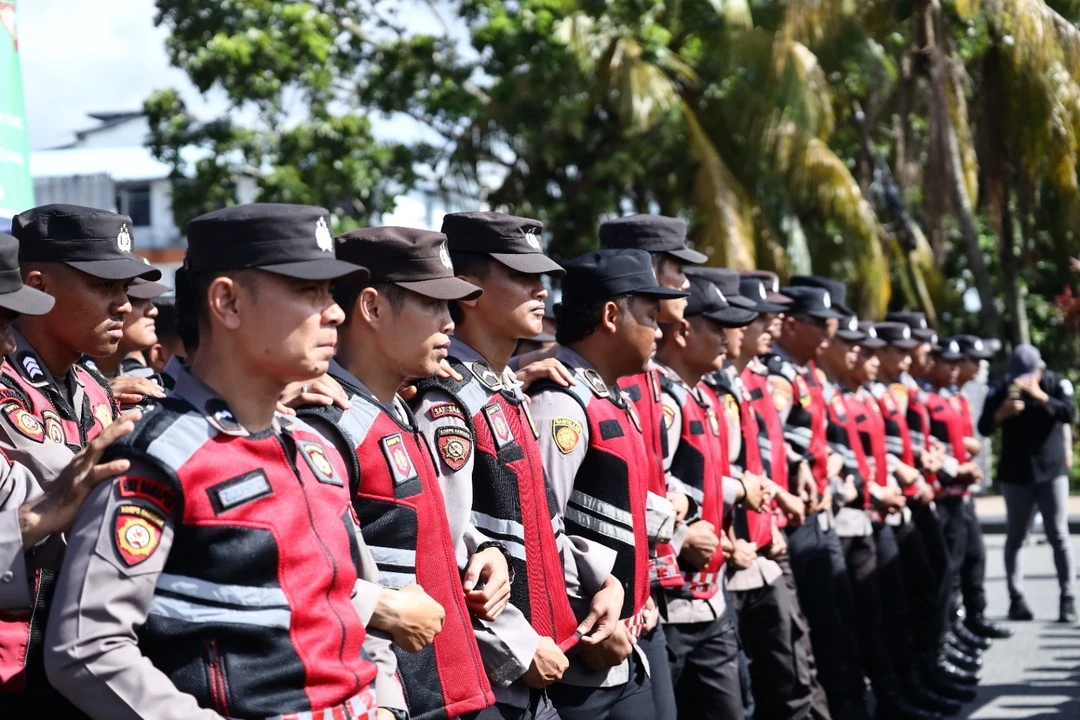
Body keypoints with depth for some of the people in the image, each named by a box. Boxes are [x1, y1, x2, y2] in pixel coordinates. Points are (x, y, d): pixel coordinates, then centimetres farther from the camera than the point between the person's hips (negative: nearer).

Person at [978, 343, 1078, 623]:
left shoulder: (1056, 384, -4)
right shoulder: (1001, 389, -5)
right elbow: (984, 427, -9)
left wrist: (1040, 396, -30)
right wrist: (1002, 412, -28)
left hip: (1052, 471, -1)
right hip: (1016, 474, 1)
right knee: (1015, 537, 6)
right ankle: (1016, 599, 11)